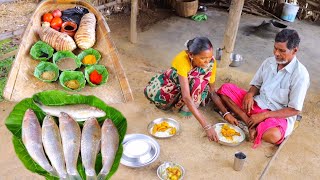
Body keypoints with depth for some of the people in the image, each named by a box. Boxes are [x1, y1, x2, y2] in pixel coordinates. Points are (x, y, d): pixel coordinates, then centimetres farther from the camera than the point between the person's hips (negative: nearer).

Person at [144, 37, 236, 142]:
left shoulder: (211, 62, -24)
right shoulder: (182, 59, -39)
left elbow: (212, 91, -15)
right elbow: (186, 97, -46)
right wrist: (206, 126, -50)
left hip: (193, 88, 3)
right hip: (174, 84, -2)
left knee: (199, 81, -35)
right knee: (150, 91, -33)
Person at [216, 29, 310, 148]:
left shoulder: (300, 75, -16)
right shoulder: (269, 62, 1)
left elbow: (295, 110, -15)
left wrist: (264, 115, -21)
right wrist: (250, 94, -12)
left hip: (279, 115, -6)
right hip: (257, 103, 6)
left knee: (273, 135, -41)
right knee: (225, 89, -11)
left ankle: (251, 124, -10)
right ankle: (250, 123, -20)